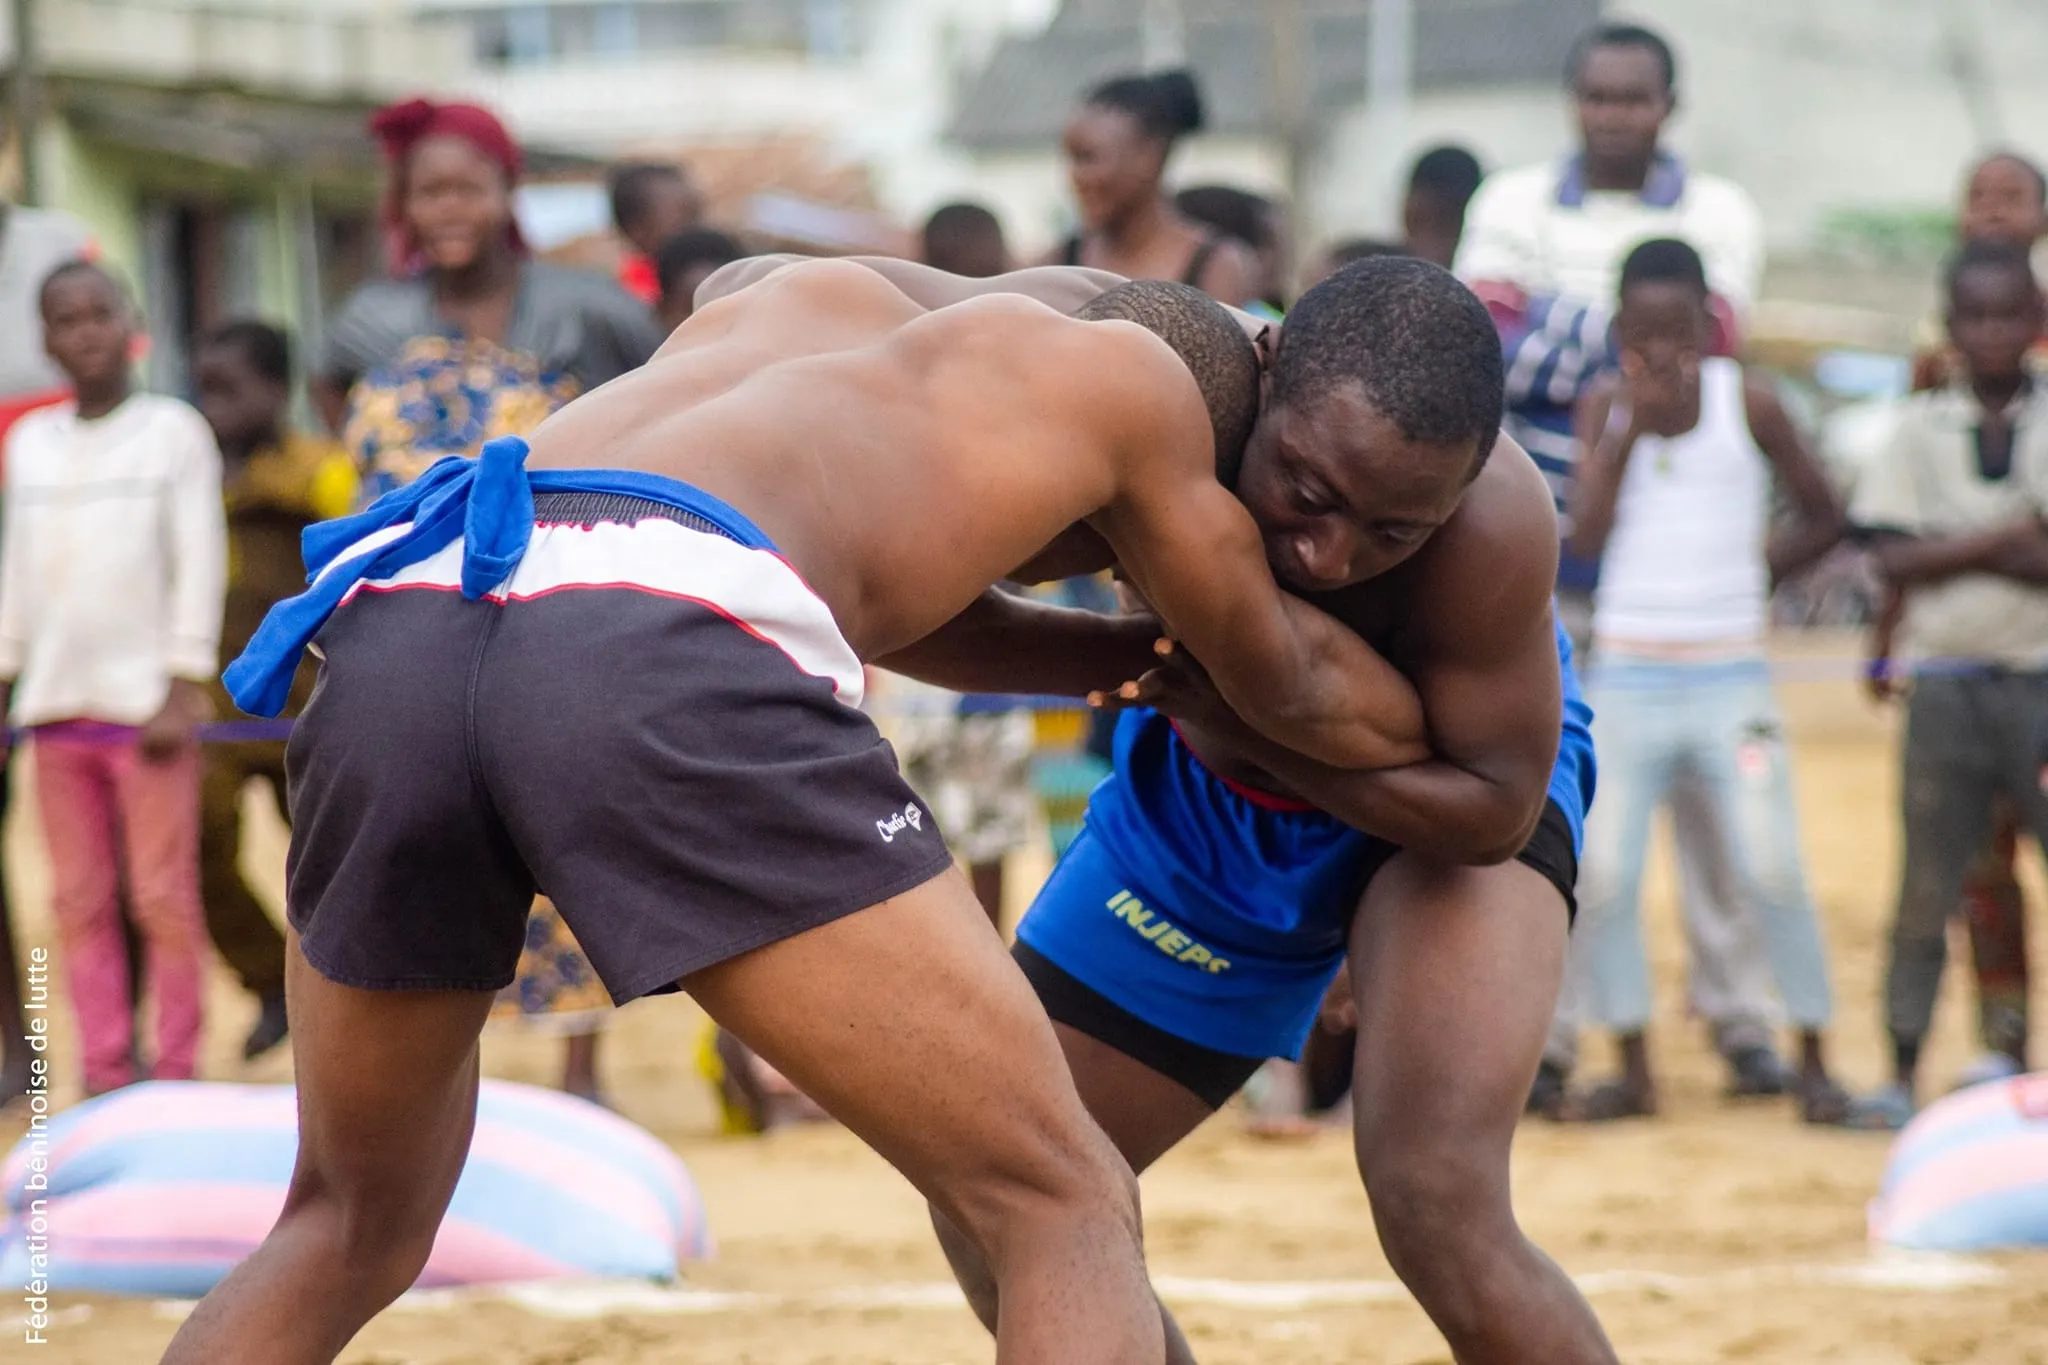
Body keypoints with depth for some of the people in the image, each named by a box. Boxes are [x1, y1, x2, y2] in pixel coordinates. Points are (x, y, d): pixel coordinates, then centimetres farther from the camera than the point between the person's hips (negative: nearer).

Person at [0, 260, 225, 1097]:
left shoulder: (173, 432, 0)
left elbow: (200, 565, -3)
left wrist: (181, 692, -8)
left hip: (145, 703, -4)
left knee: (163, 898, -4)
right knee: (79, 904, 3)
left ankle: (177, 1076, 1)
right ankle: (105, 1076, 6)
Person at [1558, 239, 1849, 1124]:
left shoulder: (1747, 402, -2)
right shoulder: (1603, 406, 2)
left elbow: (1823, 519, 8)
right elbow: (1586, 535, -11)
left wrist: (1748, 574, 1)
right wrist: (1631, 421, -15)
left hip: (1731, 677, -2)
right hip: (1628, 676, 2)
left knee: (1772, 873, -6)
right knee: (1601, 877, -3)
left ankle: (1814, 1065, 7)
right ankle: (1634, 1072, 10)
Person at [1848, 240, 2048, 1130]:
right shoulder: (1921, 427, 5)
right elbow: (1894, 557, -5)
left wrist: (1957, 551, -16)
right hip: (1947, 682, 1)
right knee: (1927, 886, 4)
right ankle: (1902, 1071, 11)